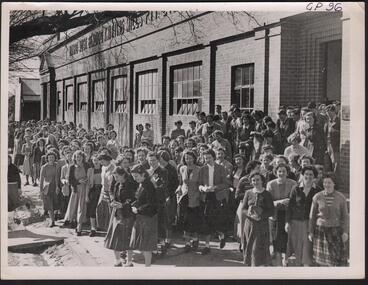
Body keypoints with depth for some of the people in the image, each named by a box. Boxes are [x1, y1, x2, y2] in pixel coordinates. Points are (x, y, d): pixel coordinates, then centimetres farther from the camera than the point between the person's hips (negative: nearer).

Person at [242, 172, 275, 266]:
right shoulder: (248, 193, 6)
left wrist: (260, 216, -19)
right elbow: (243, 208, 6)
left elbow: (271, 211, -5)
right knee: (250, 248, 6)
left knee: (260, 248, -7)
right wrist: (250, 215, -14)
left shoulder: (266, 194, -2)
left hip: (262, 224, -3)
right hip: (249, 224, 3)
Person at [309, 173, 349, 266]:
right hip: (320, 230, 1)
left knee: (339, 257, -3)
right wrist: (310, 232, 3)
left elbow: (345, 216, 1)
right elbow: (312, 216, 4)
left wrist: (345, 232, -6)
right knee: (322, 259, 7)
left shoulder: (341, 197, -5)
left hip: (336, 230, -1)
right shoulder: (317, 197, -3)